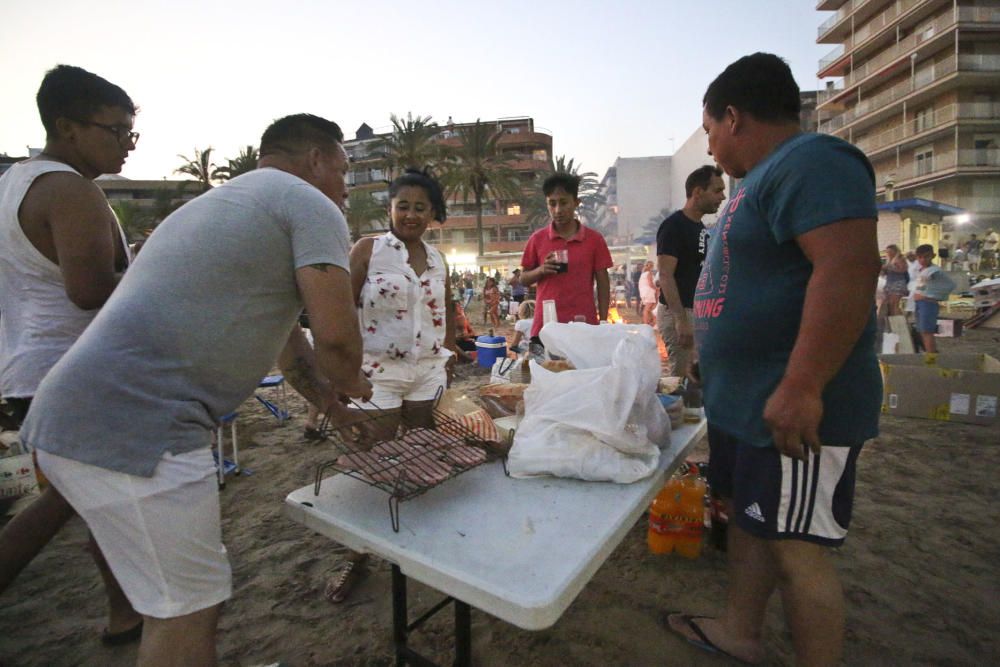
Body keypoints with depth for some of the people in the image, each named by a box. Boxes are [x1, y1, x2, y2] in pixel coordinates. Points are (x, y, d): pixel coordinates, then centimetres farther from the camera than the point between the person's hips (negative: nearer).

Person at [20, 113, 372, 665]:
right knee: (187, 612, 6)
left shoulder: (222, 201, 24)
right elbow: (336, 335, -16)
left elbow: (279, 329, 27)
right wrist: (350, 385, 7)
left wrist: (335, 406, 31)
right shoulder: (310, 205, -5)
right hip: (136, 428, -10)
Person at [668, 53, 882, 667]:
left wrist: (800, 388, -28)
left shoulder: (811, 162, -15)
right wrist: (707, 345, 26)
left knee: (795, 547, 3)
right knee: (748, 519, 20)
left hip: (793, 410, -10)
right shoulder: (770, 175, 17)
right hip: (751, 403, 10)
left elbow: (851, 269, -27)